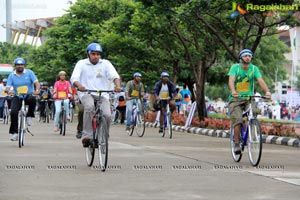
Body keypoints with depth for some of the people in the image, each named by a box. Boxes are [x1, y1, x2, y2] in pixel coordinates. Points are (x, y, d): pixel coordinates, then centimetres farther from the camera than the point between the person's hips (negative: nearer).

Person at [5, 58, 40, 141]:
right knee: (13, 112, -23)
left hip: (28, 96, -2)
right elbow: (7, 88, -4)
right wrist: (8, 91, -30)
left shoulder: (29, 73, -1)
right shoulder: (11, 75, 3)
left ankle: (29, 116, -12)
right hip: (17, 97, 2)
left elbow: (36, 82, -11)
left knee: (32, 99, -38)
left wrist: (37, 90, -34)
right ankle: (14, 133, -10)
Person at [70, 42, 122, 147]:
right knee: (89, 107, -35)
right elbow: (74, 78, -9)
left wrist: (118, 86, -30)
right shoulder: (81, 63, 3)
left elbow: (115, 76, -8)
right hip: (86, 93, -2)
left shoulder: (105, 63, 6)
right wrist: (79, 85, -33)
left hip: (102, 94, 2)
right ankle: (87, 136, -30)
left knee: (107, 115, -20)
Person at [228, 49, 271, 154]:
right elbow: (231, 80, -20)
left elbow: (260, 80, -13)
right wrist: (233, 91, -42)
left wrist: (267, 91, -33)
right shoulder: (235, 67, -6)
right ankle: (237, 144, -6)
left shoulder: (254, 68, 0)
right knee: (237, 120, -18)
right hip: (236, 99, -2)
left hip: (249, 98, 2)